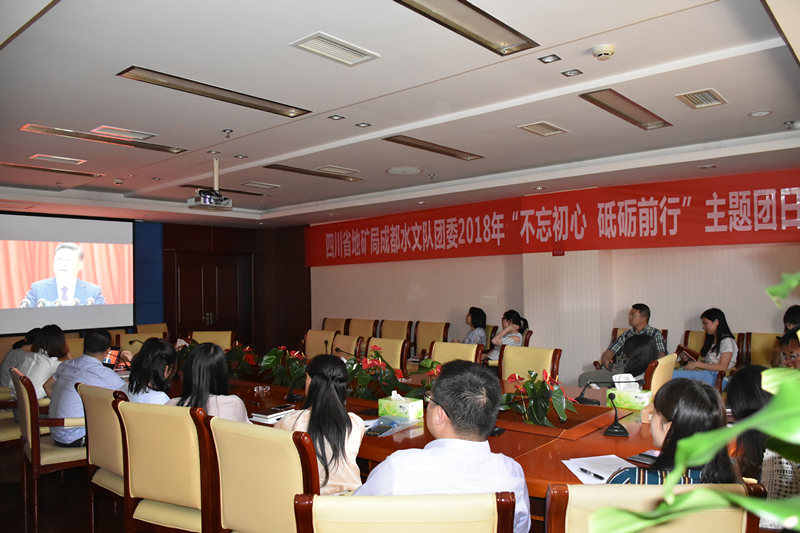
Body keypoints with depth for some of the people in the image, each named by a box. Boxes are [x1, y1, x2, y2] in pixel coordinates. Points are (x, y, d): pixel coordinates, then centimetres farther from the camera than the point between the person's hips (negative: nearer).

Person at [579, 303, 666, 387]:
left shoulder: (654, 334, 12)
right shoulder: (627, 334, 27)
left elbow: (661, 356, -3)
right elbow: (609, 352, 24)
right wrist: (605, 360, -2)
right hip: (619, 368, 5)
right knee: (584, 378, -18)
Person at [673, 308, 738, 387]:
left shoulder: (727, 341, -2)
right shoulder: (711, 340, 26)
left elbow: (722, 367, -11)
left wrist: (697, 364, -12)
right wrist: (688, 358, 10)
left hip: (719, 379, -7)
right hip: (707, 374, 7)